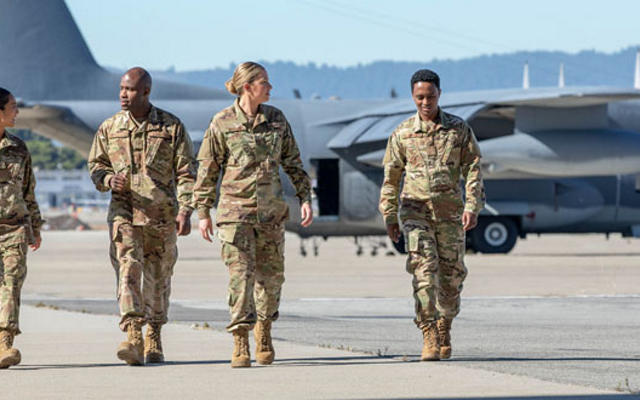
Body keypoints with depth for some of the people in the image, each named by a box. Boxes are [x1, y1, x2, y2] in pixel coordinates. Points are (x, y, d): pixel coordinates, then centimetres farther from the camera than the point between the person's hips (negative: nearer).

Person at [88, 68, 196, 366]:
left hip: (162, 215, 0)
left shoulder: (171, 128, 0)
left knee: (158, 278, 10)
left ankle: (154, 340, 28)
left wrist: (185, 210, -11)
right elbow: (95, 165, 13)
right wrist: (108, 179, -10)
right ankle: (133, 338, -28)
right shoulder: (109, 128, 5)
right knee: (127, 269, -17)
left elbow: (186, 173, -1)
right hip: (124, 212, 0)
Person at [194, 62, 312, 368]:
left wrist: (305, 198, 4)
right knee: (240, 274, -11)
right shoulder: (222, 124, -5)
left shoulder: (276, 119, 6)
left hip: (270, 210, 4)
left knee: (271, 274, 10)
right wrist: (203, 213, 0)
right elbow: (207, 170, 1)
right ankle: (240, 345, -11)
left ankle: (263, 329, 32)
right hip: (235, 210, -4)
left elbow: (292, 162, 12)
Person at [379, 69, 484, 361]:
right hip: (416, 211, -1)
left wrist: (472, 206, -10)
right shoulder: (402, 134, 4)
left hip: (450, 212, 1)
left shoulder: (458, 129, 4)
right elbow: (391, 178, 10)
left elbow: (473, 170, 2)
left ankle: (444, 328, 30)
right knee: (424, 270, -15)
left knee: (451, 274, 7)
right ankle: (429, 337, -19)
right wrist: (389, 217, 7)